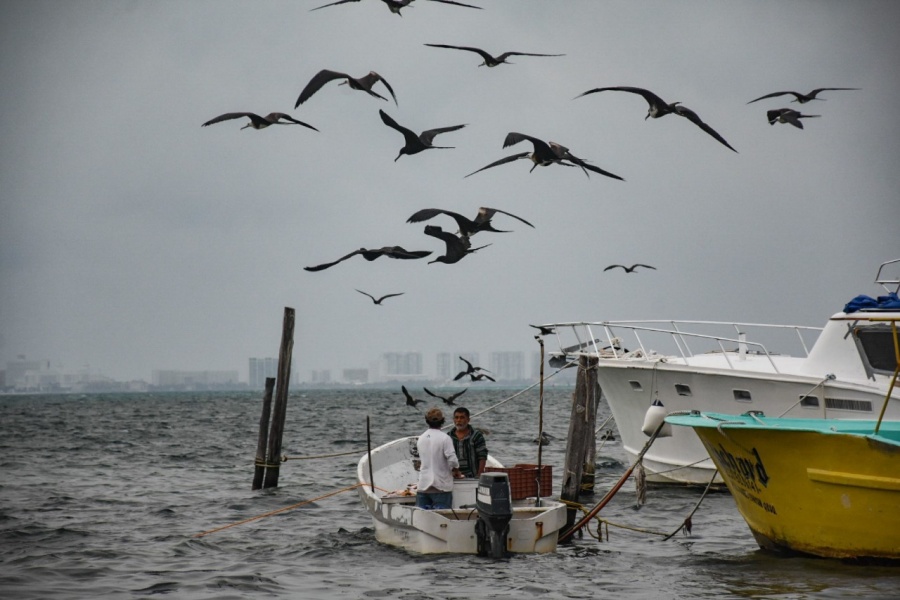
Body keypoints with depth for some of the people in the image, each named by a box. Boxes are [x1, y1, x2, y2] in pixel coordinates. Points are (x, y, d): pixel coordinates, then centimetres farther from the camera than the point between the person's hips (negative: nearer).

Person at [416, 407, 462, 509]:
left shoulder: (420, 439, 8)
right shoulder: (444, 438, -11)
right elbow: (452, 460, -18)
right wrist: (456, 471, 5)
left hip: (423, 486, 5)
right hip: (441, 486, -5)